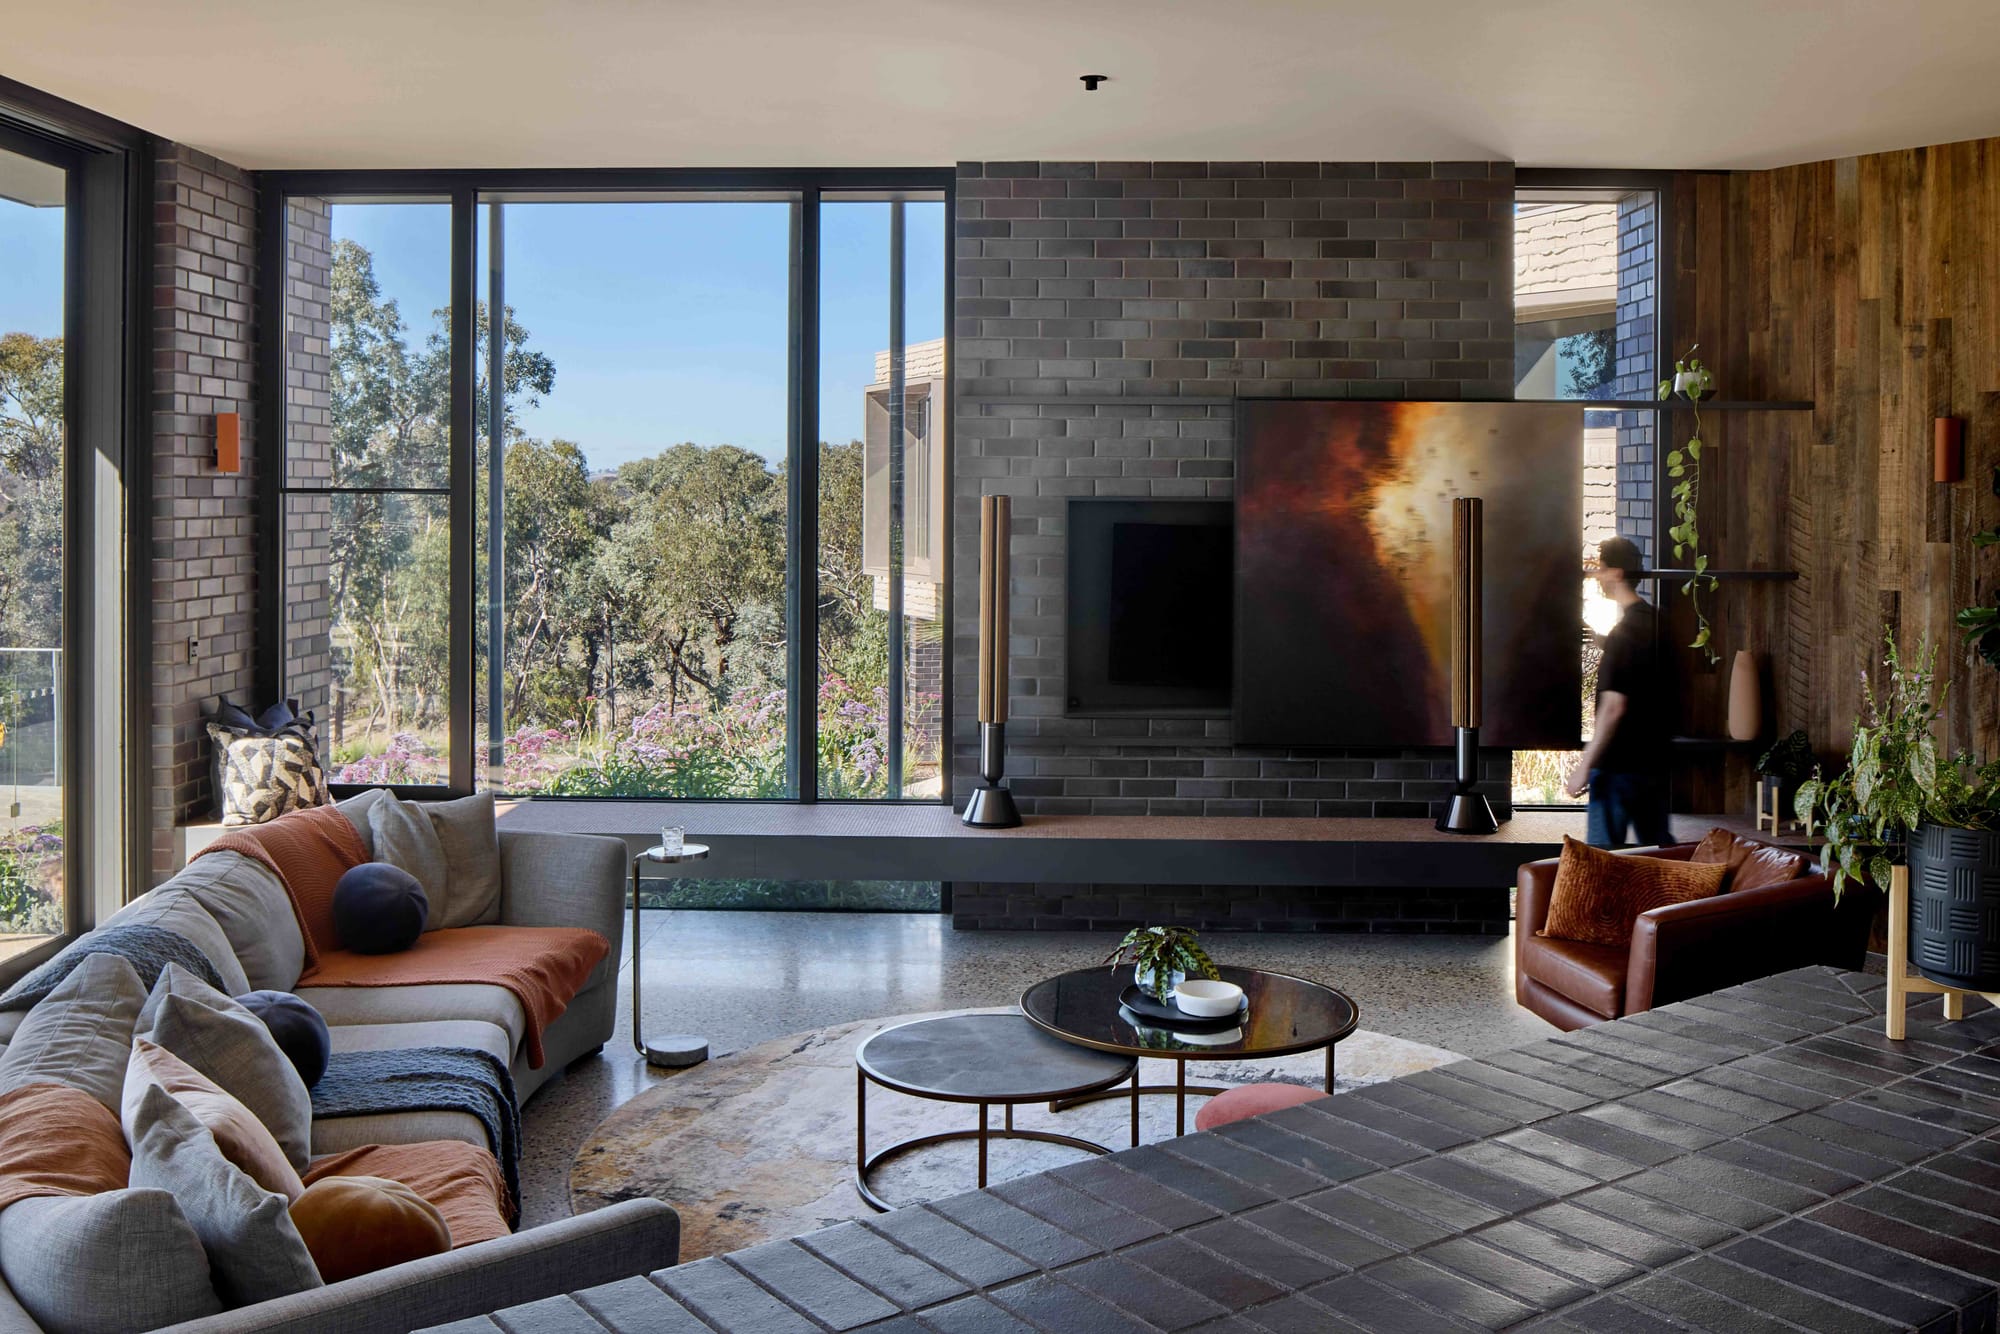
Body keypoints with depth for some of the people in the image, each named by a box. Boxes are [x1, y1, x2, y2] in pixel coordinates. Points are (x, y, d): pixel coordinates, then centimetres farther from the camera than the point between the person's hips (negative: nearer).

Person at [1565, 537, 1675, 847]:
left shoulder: (1624, 632, -18)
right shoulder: (1657, 621, 7)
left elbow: (1614, 707, -23)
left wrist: (1585, 763, -19)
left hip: (1620, 765, -8)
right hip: (1654, 760, 8)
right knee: (1659, 847, 17)